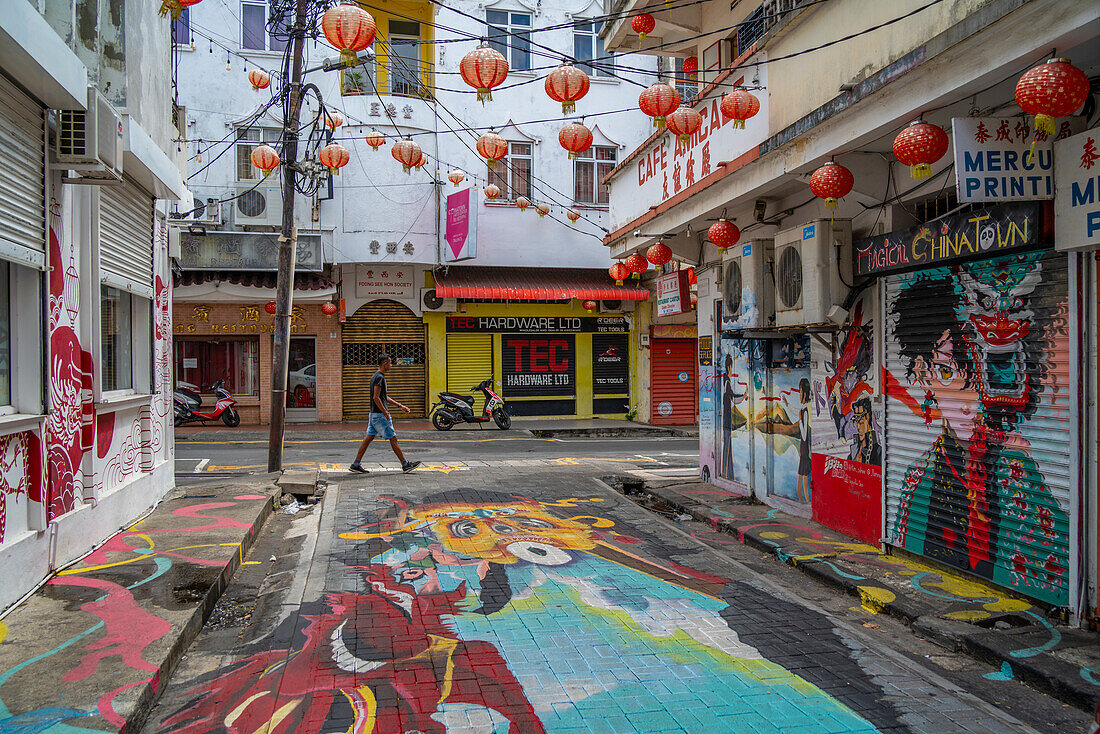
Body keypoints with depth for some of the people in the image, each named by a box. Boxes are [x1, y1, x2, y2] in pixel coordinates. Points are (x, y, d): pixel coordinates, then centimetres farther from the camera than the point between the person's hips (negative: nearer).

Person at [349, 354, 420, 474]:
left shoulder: (376, 376, 17)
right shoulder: (379, 377, -16)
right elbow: (376, 397, -22)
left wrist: (400, 405, 23)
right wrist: (386, 413, -20)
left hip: (374, 414, 10)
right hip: (379, 414, -10)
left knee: (369, 438, 9)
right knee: (393, 438, -4)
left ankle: (356, 464, 10)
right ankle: (405, 465, 1)